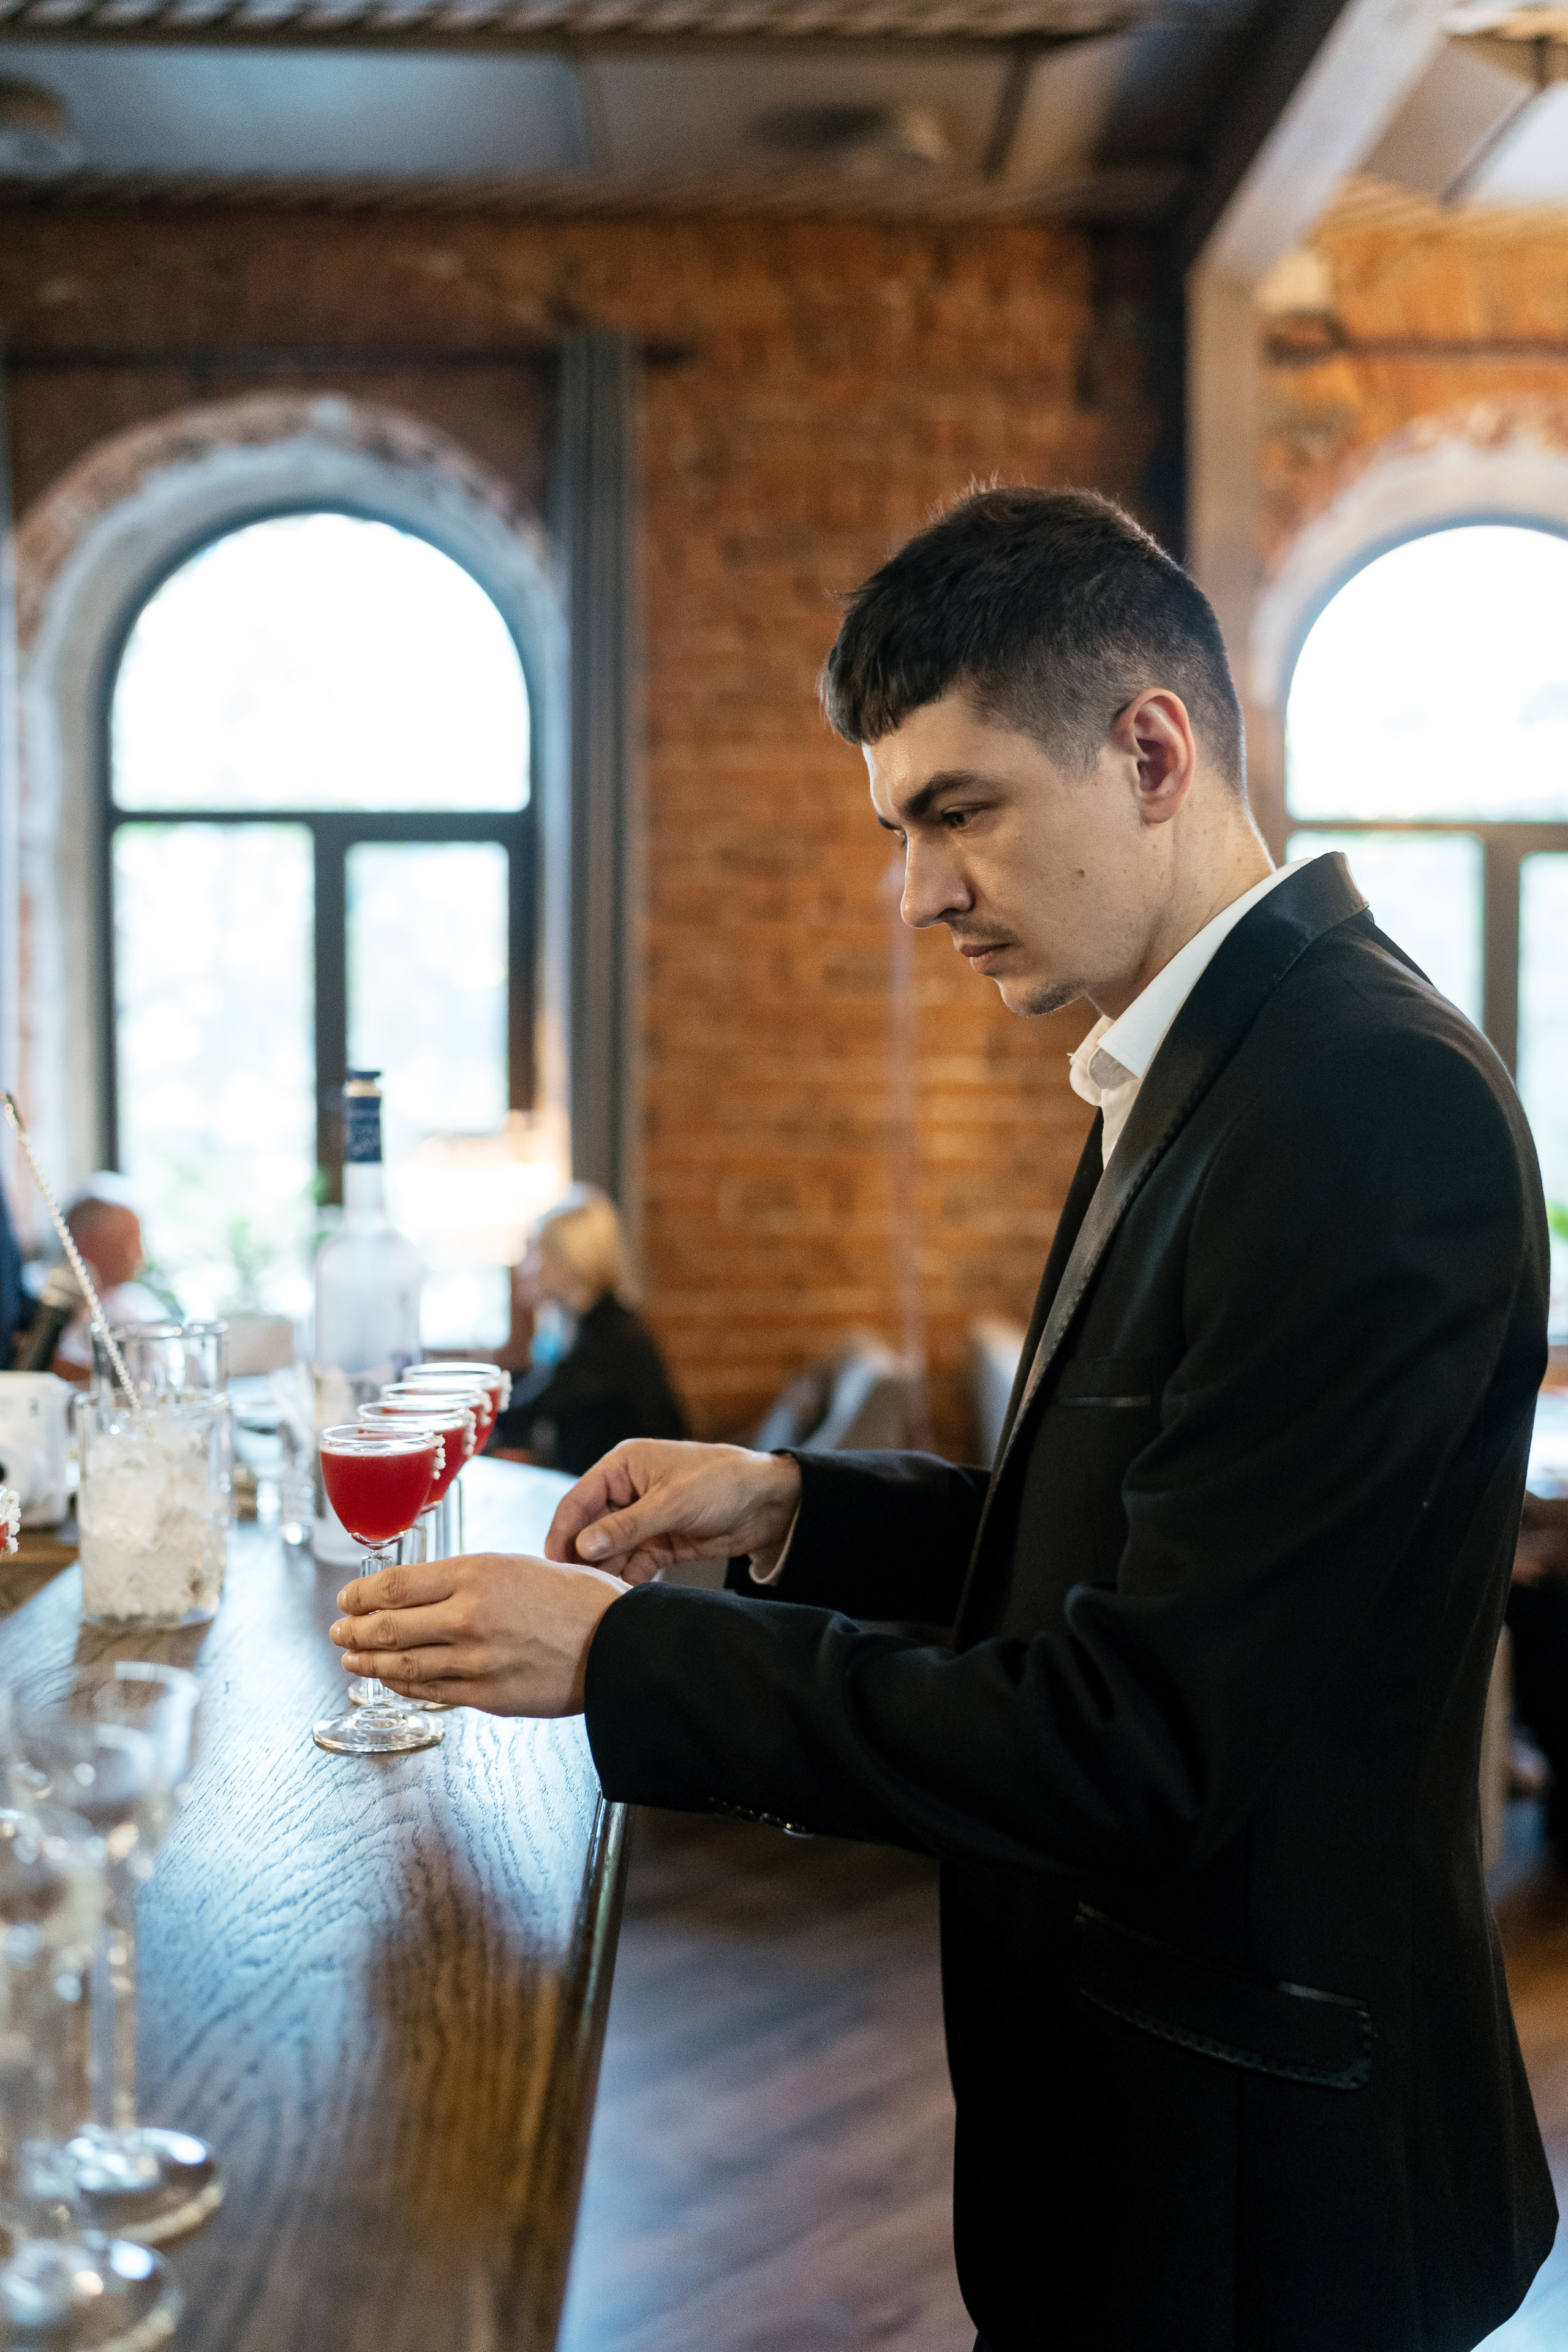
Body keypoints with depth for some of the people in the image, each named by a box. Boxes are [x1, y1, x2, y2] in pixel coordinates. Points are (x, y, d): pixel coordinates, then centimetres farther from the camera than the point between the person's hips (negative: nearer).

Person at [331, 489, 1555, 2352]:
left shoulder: (1379, 1100, -25)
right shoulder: (1200, 1071, 6)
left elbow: (1145, 1740, -27)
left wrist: (623, 1658, -21)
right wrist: (800, 1510, 0)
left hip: (1238, 2189, -8)